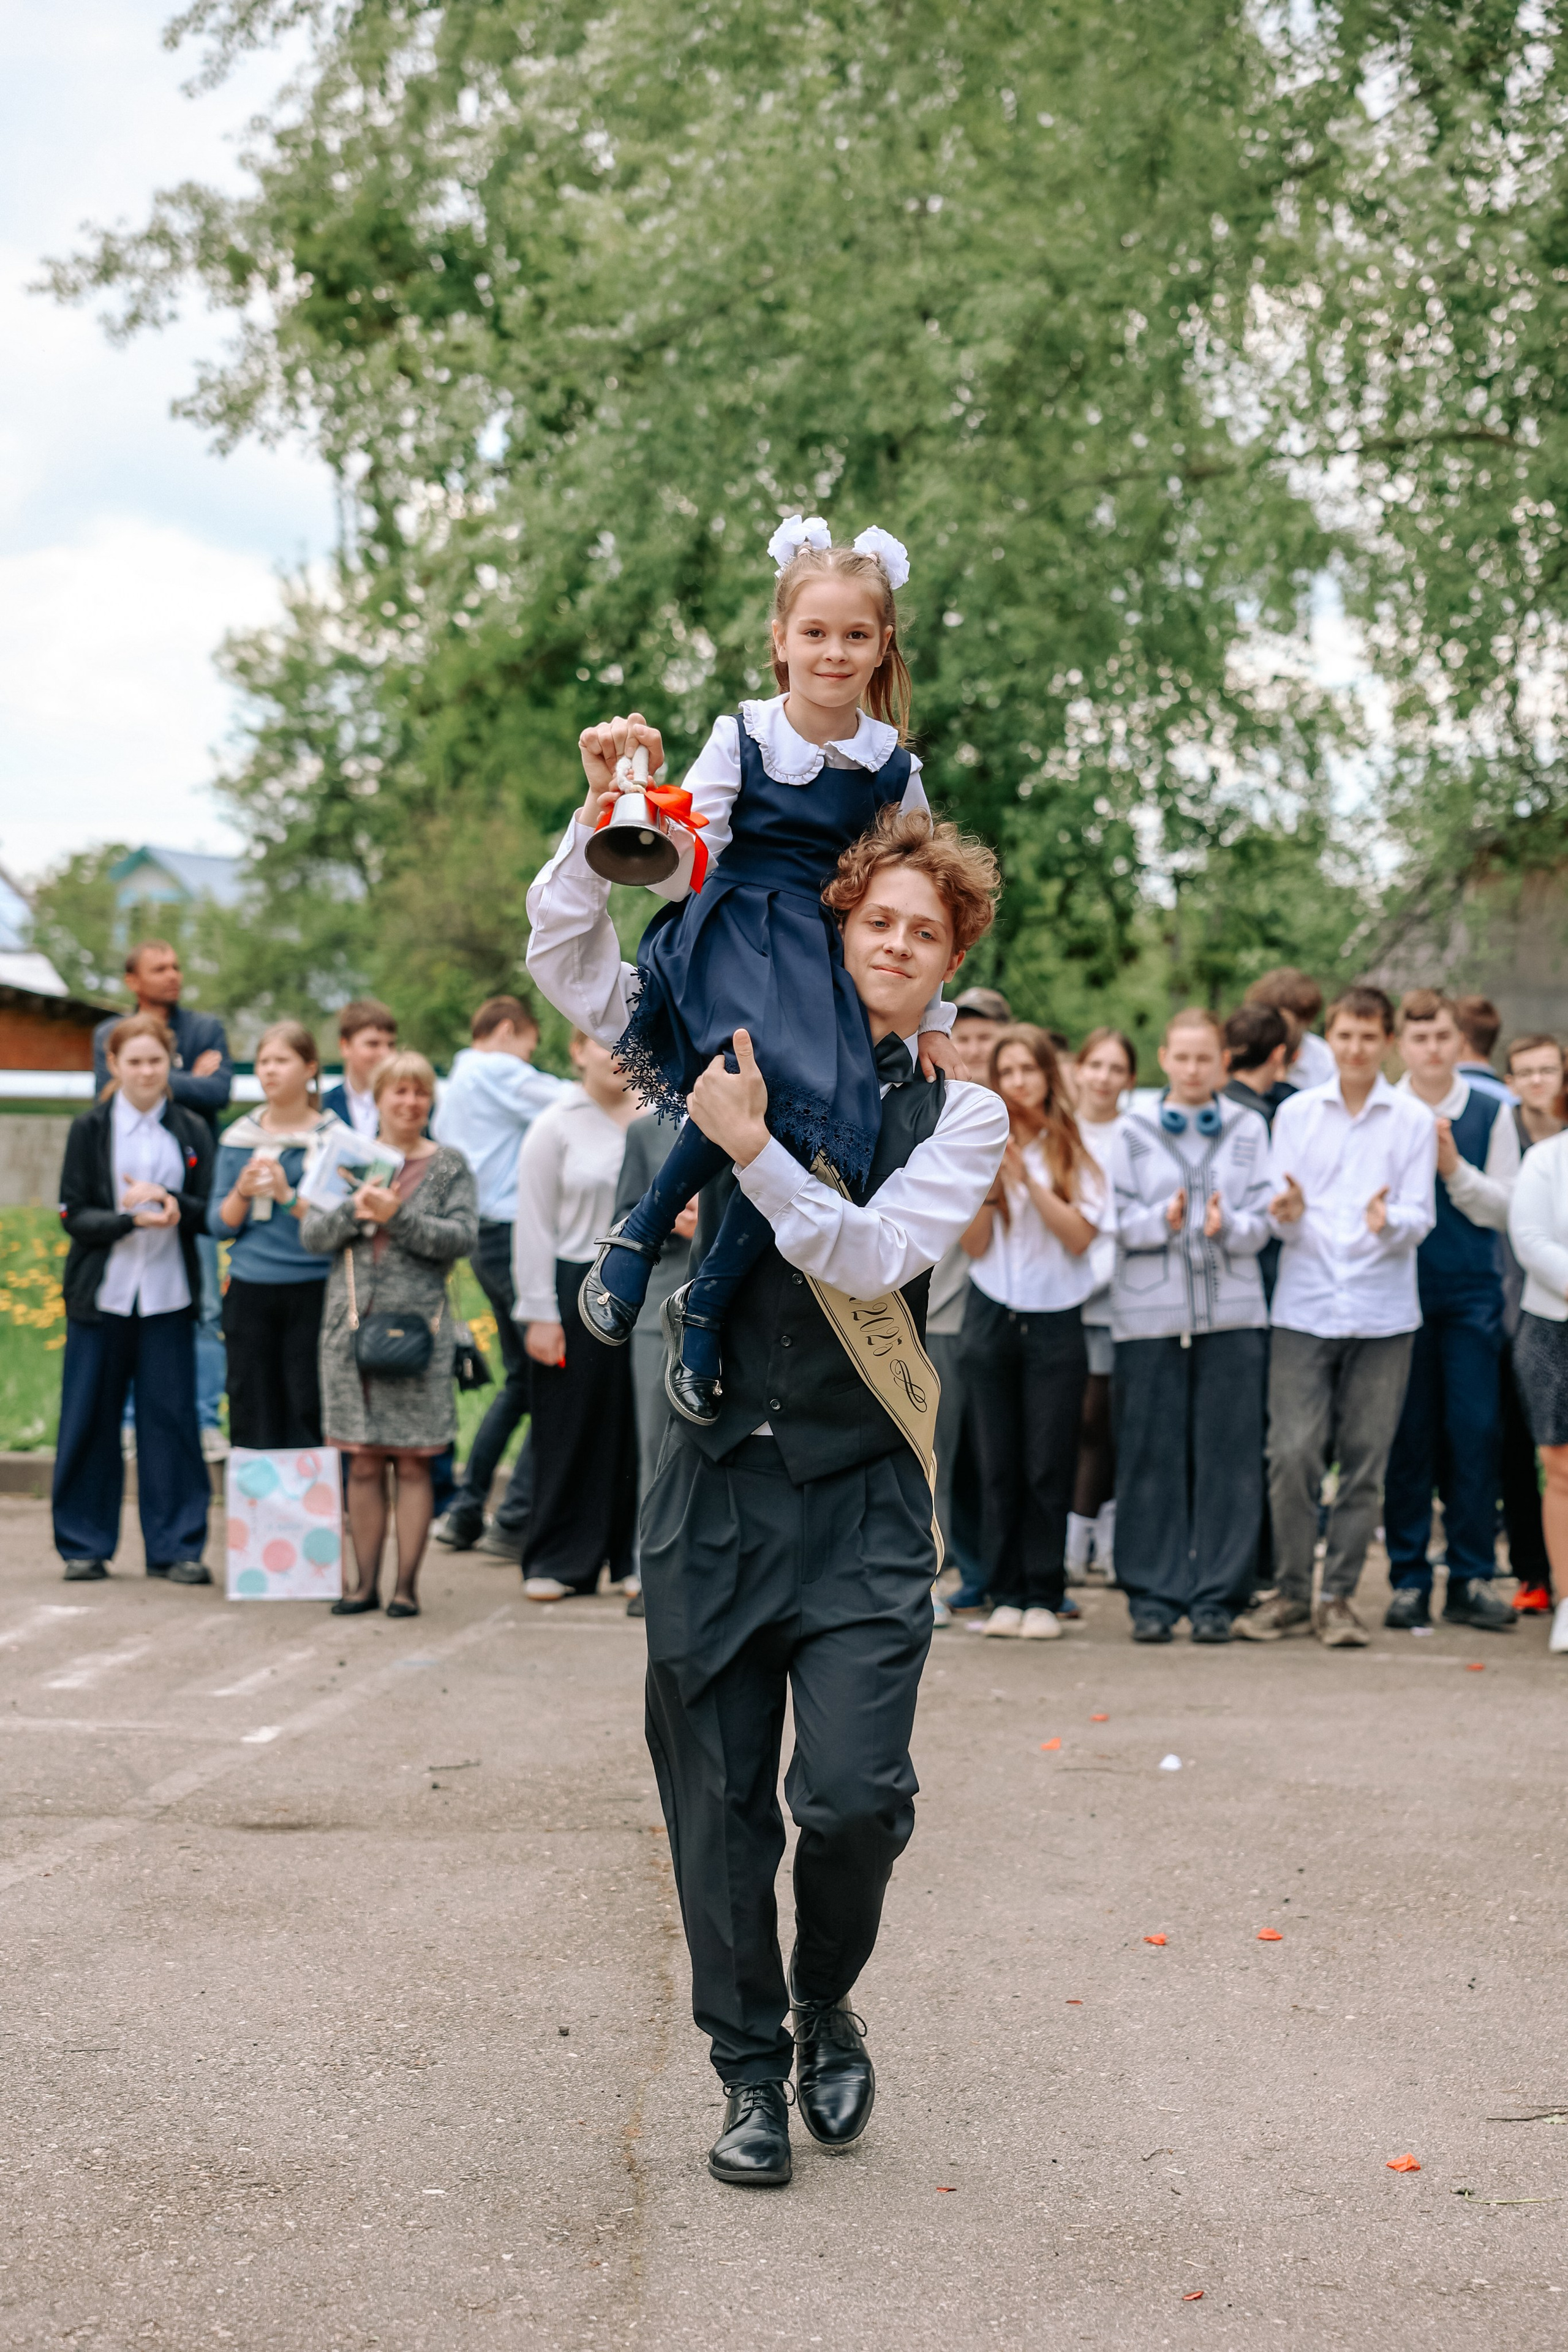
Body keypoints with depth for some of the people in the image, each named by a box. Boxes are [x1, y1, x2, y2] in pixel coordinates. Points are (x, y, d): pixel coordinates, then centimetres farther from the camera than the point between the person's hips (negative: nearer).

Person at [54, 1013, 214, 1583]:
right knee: (89, 1419, 3)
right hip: (101, 1294, -1)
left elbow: (210, 1215, 4)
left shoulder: (192, 1131, 7)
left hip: (168, 1295, 1)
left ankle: (176, 1546, 7)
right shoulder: (89, 1130, 3)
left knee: (171, 1417, 0)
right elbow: (74, 1216, -2)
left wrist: (169, 1201, -16)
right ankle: (84, 1545, 13)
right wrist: (133, 1219, -18)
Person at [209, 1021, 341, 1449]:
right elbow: (219, 1225, 9)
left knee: (310, 1412, -5)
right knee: (252, 1415, 5)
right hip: (249, 1291, 3)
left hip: (312, 1290, -3)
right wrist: (243, 1192, -9)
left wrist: (288, 1195, -17)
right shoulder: (238, 1138, 10)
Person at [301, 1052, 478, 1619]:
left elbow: (462, 1237, -7)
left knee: (413, 1462, -2)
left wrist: (398, 1217, -16)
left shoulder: (450, 1166, 5)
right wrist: (354, 1210, -13)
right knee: (363, 1463, 5)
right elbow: (312, 1234, 4)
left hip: (418, 1323, -2)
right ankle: (367, 1582, 12)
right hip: (352, 1322, 2)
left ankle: (407, 1582, 4)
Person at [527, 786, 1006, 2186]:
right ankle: (750, 2070, 23)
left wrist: (757, 1152, -21)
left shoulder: (962, 1115, 4)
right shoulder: (744, 1054, 8)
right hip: (718, 1480, 2)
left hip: (862, 1502, -1)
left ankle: (825, 2004, 19)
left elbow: (876, 1256, -12)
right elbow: (573, 963, 8)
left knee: (854, 1791, -12)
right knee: (718, 1800, 5)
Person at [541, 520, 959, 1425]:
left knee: (820, 1122, -22)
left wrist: (931, 1019, 16)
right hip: (729, 937, -3)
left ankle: (705, 1309, -9)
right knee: (760, 1072, -34)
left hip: (822, 959, 3)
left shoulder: (894, 768, 8)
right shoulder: (741, 739, 3)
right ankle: (641, 1234, -16)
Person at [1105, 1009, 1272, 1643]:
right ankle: (1153, 1595, 7)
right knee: (1152, 1457, -1)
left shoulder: (1248, 1129, 9)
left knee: (1227, 1455, -1)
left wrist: (1227, 1226, -19)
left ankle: (1216, 1596, 6)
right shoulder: (1134, 1130, 8)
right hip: (1150, 1311, 0)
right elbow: (1119, 1222, 1)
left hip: (1231, 1311, 0)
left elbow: (1260, 1223, 2)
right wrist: (1163, 1220, -18)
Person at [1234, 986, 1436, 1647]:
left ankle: (1338, 1597, 11)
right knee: (1293, 1453, -7)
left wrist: (1390, 1221, -22)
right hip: (1304, 1305, 0)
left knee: (1364, 1460, 1)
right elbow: (1279, 1210, 7)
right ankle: (1290, 1592, 6)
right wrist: (1287, 1213, -16)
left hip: (1382, 1312, 0)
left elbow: (1420, 1218, 0)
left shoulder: (1413, 1121, 6)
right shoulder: (1295, 1112, 9)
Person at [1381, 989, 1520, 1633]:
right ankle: (1409, 1580, 10)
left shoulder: (1491, 1113, 5)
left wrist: (1454, 1169, -12)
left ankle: (1472, 1580, 6)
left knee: (1476, 1432, -2)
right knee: (1408, 1436, 2)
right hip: (1400, 1288, 0)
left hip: (1472, 1294, 1)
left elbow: (1506, 1210, 2)